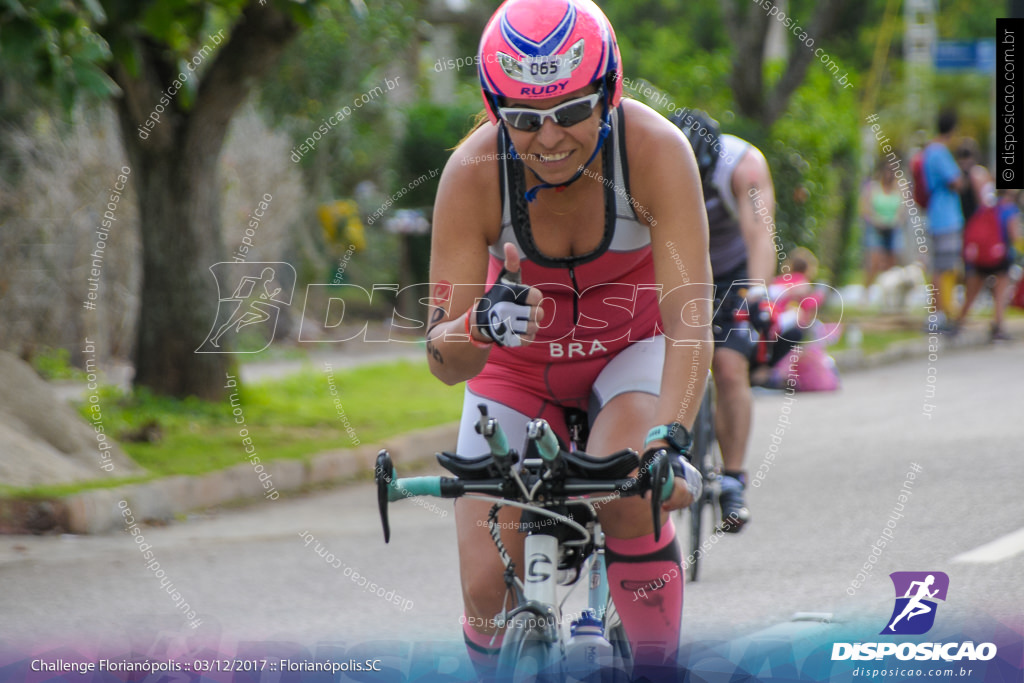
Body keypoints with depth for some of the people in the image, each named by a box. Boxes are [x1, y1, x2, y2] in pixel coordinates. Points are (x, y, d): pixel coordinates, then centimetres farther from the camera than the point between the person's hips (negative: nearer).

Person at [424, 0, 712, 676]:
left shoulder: (655, 149, -29)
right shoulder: (474, 172, -27)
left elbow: (690, 318, -35)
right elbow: (445, 362, -25)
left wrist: (669, 440, -50)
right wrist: (480, 324, -48)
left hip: (632, 347, -1)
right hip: (520, 363, 1)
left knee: (627, 490, -33)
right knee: (490, 593, -11)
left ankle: (660, 666, -13)